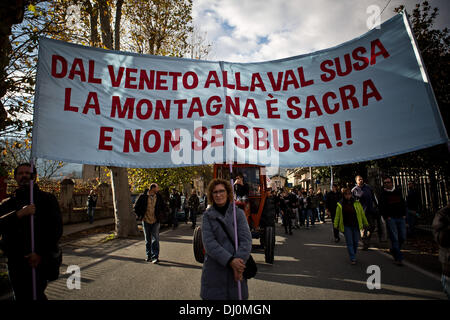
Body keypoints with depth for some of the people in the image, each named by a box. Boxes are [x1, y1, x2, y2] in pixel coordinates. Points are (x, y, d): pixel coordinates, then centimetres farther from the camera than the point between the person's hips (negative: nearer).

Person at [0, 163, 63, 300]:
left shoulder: (47, 199, 2)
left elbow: (56, 228, -4)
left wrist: (40, 253, -12)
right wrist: (19, 214, -20)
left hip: (40, 260, -4)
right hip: (15, 262, 4)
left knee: (34, 295, -10)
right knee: (20, 296, 13)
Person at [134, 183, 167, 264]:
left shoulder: (158, 197, 2)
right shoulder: (143, 196, -5)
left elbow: (163, 206, 17)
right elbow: (136, 207, 4)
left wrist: (161, 216, 7)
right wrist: (140, 215, -2)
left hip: (155, 221, 0)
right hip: (146, 221, 0)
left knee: (155, 239, -5)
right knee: (147, 239, 11)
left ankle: (155, 257, -2)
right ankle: (149, 255, 23)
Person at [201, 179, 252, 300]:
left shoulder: (238, 213, 1)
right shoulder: (208, 215, 0)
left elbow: (246, 240, -6)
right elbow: (209, 242, -10)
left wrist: (239, 262, -18)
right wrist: (230, 260, -19)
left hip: (237, 270, 1)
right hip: (214, 270, 0)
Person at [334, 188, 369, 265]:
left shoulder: (356, 203, 1)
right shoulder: (340, 204, -2)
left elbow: (362, 213, 8)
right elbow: (337, 215, 1)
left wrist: (365, 223, 12)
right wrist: (336, 225, -2)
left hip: (356, 226, 2)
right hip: (346, 226, -2)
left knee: (355, 242, 10)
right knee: (349, 243, -2)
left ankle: (353, 255, 32)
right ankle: (353, 259, 4)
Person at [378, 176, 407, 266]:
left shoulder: (398, 192, 15)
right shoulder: (383, 194, 3)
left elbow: (403, 203, 17)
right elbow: (381, 207, -1)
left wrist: (404, 214, 6)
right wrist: (387, 217, -10)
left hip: (401, 218, 4)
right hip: (391, 218, -4)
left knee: (403, 237, 4)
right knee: (394, 238, -6)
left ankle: (394, 250, 30)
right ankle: (398, 258, -2)